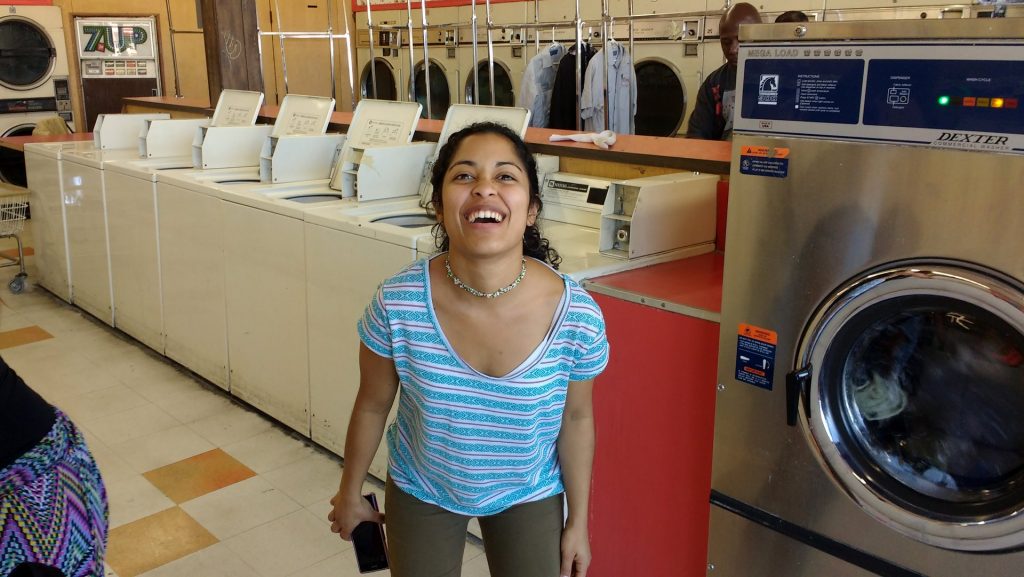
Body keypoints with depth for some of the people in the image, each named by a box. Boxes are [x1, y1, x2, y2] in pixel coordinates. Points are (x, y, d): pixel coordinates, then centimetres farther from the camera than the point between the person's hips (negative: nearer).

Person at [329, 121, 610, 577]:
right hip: (422, 492, 0)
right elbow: (372, 406, -10)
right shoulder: (397, 304, -28)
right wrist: (350, 493, 5)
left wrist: (578, 520, 2)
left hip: (529, 493, 0)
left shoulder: (578, 317, -27)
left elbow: (576, 418, -9)